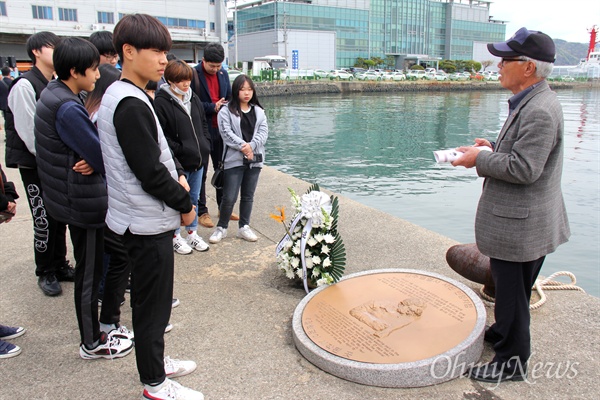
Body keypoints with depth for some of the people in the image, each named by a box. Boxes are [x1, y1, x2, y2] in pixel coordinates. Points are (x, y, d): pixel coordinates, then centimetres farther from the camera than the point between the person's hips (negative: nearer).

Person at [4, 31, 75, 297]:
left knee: (59, 217, 13)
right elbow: (29, 132, -17)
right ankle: (45, 273, 18)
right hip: (35, 166, -6)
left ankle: (59, 265, 28)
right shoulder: (25, 85, -13)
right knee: (44, 222, 1)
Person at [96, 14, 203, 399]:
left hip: (140, 218, 10)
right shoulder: (132, 104, -21)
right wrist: (184, 204, -9)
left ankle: (156, 360, 39)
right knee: (153, 305, 4)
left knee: (150, 299, 22)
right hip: (149, 222, -10)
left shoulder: (116, 94, 10)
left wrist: (176, 177, 3)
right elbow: (149, 172, -21)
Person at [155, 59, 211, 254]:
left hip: (198, 160, 7)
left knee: (194, 198, 17)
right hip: (178, 163, -7)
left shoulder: (194, 99, 9)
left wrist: (205, 146, 7)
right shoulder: (161, 102, -13)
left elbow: (203, 124, 18)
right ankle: (176, 237, 23)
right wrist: (179, 150, -18)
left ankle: (192, 233, 33)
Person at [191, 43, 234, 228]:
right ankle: (201, 212, 15)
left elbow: (229, 98, 17)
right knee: (200, 172, 5)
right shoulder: (193, 74, -11)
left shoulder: (223, 74, 7)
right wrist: (212, 107, -19)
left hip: (220, 129, 6)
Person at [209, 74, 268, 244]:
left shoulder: (259, 111, 10)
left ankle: (244, 227, 25)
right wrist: (242, 146, -19)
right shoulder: (226, 111, -2)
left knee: (248, 196, 12)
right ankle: (221, 227, 16)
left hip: (255, 159, 4)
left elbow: (263, 132, 1)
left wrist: (251, 146, -15)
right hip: (234, 159, -4)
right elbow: (226, 133, -11)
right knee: (229, 197, -2)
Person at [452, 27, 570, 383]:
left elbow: (523, 169, -27)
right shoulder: (533, 102, 10)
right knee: (510, 287, 26)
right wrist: (494, 147, 7)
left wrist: (480, 159, -16)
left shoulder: (540, 111, -24)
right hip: (520, 220, 10)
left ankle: (513, 361, 22)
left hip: (520, 223, -10)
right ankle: (504, 332, 46)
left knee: (512, 292, 5)